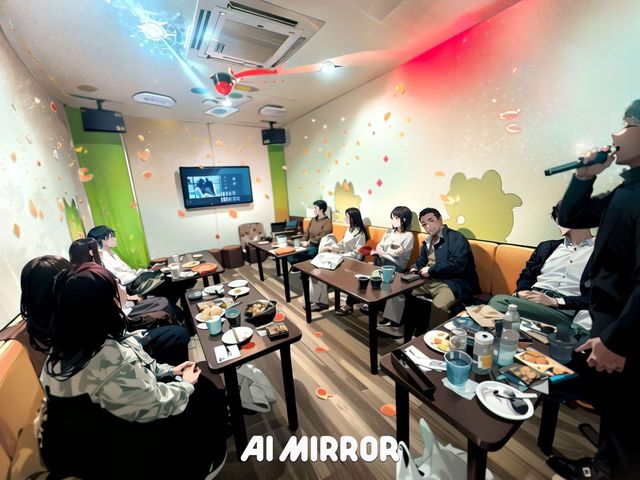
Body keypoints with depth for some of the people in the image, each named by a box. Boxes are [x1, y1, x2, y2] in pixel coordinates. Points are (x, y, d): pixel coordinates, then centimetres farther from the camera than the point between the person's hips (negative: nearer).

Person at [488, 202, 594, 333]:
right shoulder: (546, 247, 22)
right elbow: (526, 276, 20)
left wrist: (554, 301, -15)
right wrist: (522, 292, -3)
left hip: (564, 312, -4)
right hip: (532, 302, 4)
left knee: (499, 302, -34)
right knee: (497, 300, -32)